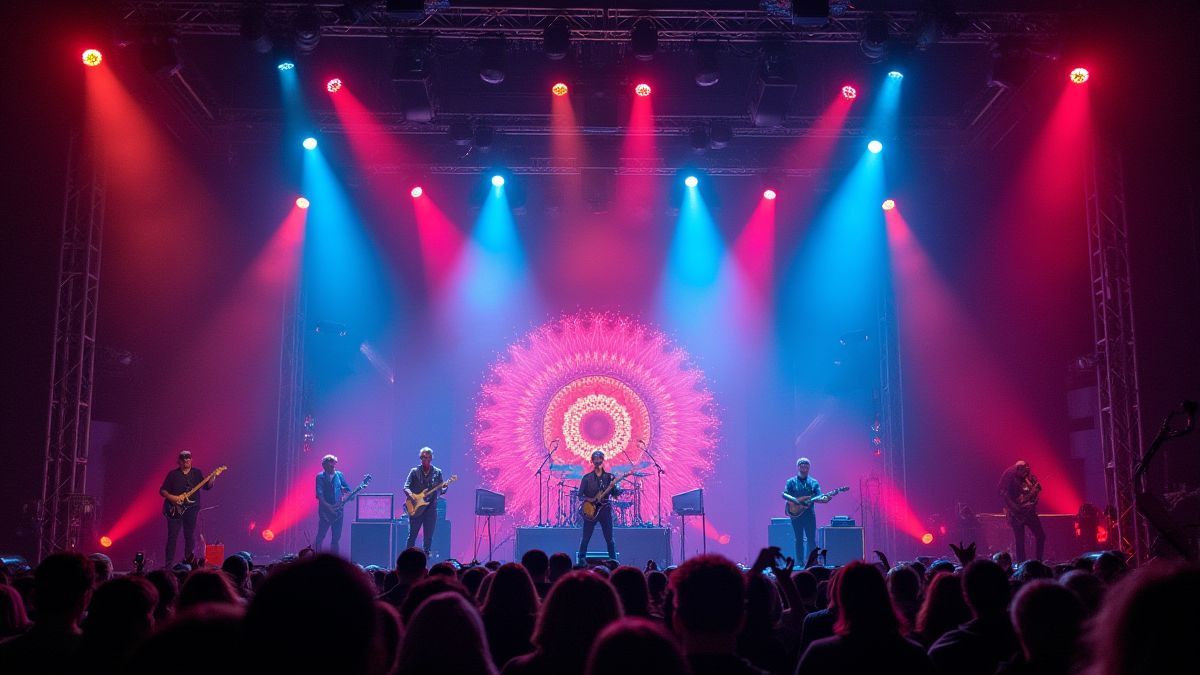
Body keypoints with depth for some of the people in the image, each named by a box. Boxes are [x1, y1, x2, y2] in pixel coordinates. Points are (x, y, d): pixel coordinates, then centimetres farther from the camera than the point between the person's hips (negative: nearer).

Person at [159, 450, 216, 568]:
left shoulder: (197, 473, 8)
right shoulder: (173, 474, 4)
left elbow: (207, 487, 1)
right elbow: (162, 490, 4)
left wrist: (212, 479, -20)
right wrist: (172, 497, -13)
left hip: (192, 508, 1)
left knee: (190, 536, 5)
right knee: (172, 536, -4)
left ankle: (189, 562, 18)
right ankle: (169, 565, -1)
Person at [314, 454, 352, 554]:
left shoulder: (339, 475, 10)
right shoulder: (320, 477, -3)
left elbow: (346, 488, 14)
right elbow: (319, 494, -11)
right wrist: (328, 506, -21)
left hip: (338, 510, 4)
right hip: (325, 511, -4)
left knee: (336, 537, 5)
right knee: (320, 536, -4)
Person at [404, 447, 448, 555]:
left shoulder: (437, 472, 8)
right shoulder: (415, 472, 4)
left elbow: (440, 490, 8)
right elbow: (406, 487, -1)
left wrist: (445, 488, -15)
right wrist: (411, 494, -21)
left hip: (431, 508, 1)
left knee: (428, 537, 4)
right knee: (412, 535, 0)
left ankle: (427, 554, 14)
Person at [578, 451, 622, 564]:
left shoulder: (609, 477, 6)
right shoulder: (587, 478, 2)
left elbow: (616, 494, 1)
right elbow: (580, 495, 1)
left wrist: (614, 487, -20)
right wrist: (590, 500, -17)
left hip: (605, 510, 1)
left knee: (609, 539, 2)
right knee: (585, 538, 0)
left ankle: (614, 561, 9)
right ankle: (581, 560, 10)